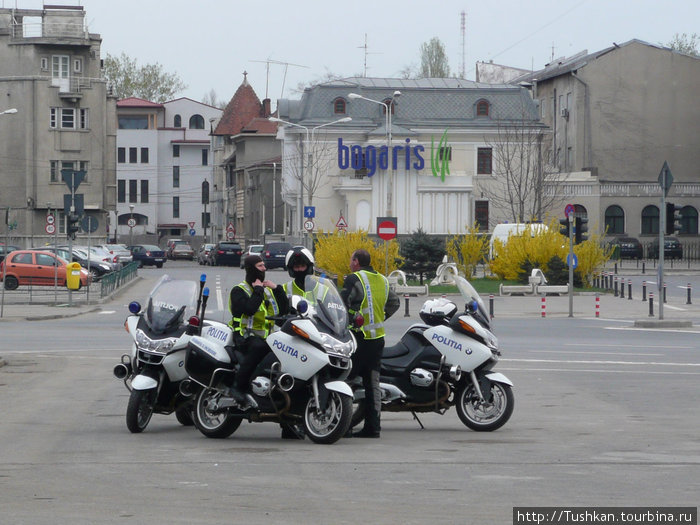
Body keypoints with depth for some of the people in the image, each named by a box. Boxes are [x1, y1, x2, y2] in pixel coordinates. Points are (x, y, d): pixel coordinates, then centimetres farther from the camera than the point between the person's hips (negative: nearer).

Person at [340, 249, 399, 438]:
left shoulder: (354, 279, -9)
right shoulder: (382, 280, 14)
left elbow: (342, 303, -16)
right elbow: (394, 303, 22)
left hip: (359, 336, -7)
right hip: (378, 337, 7)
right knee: (372, 383, 9)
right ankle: (373, 426, 8)